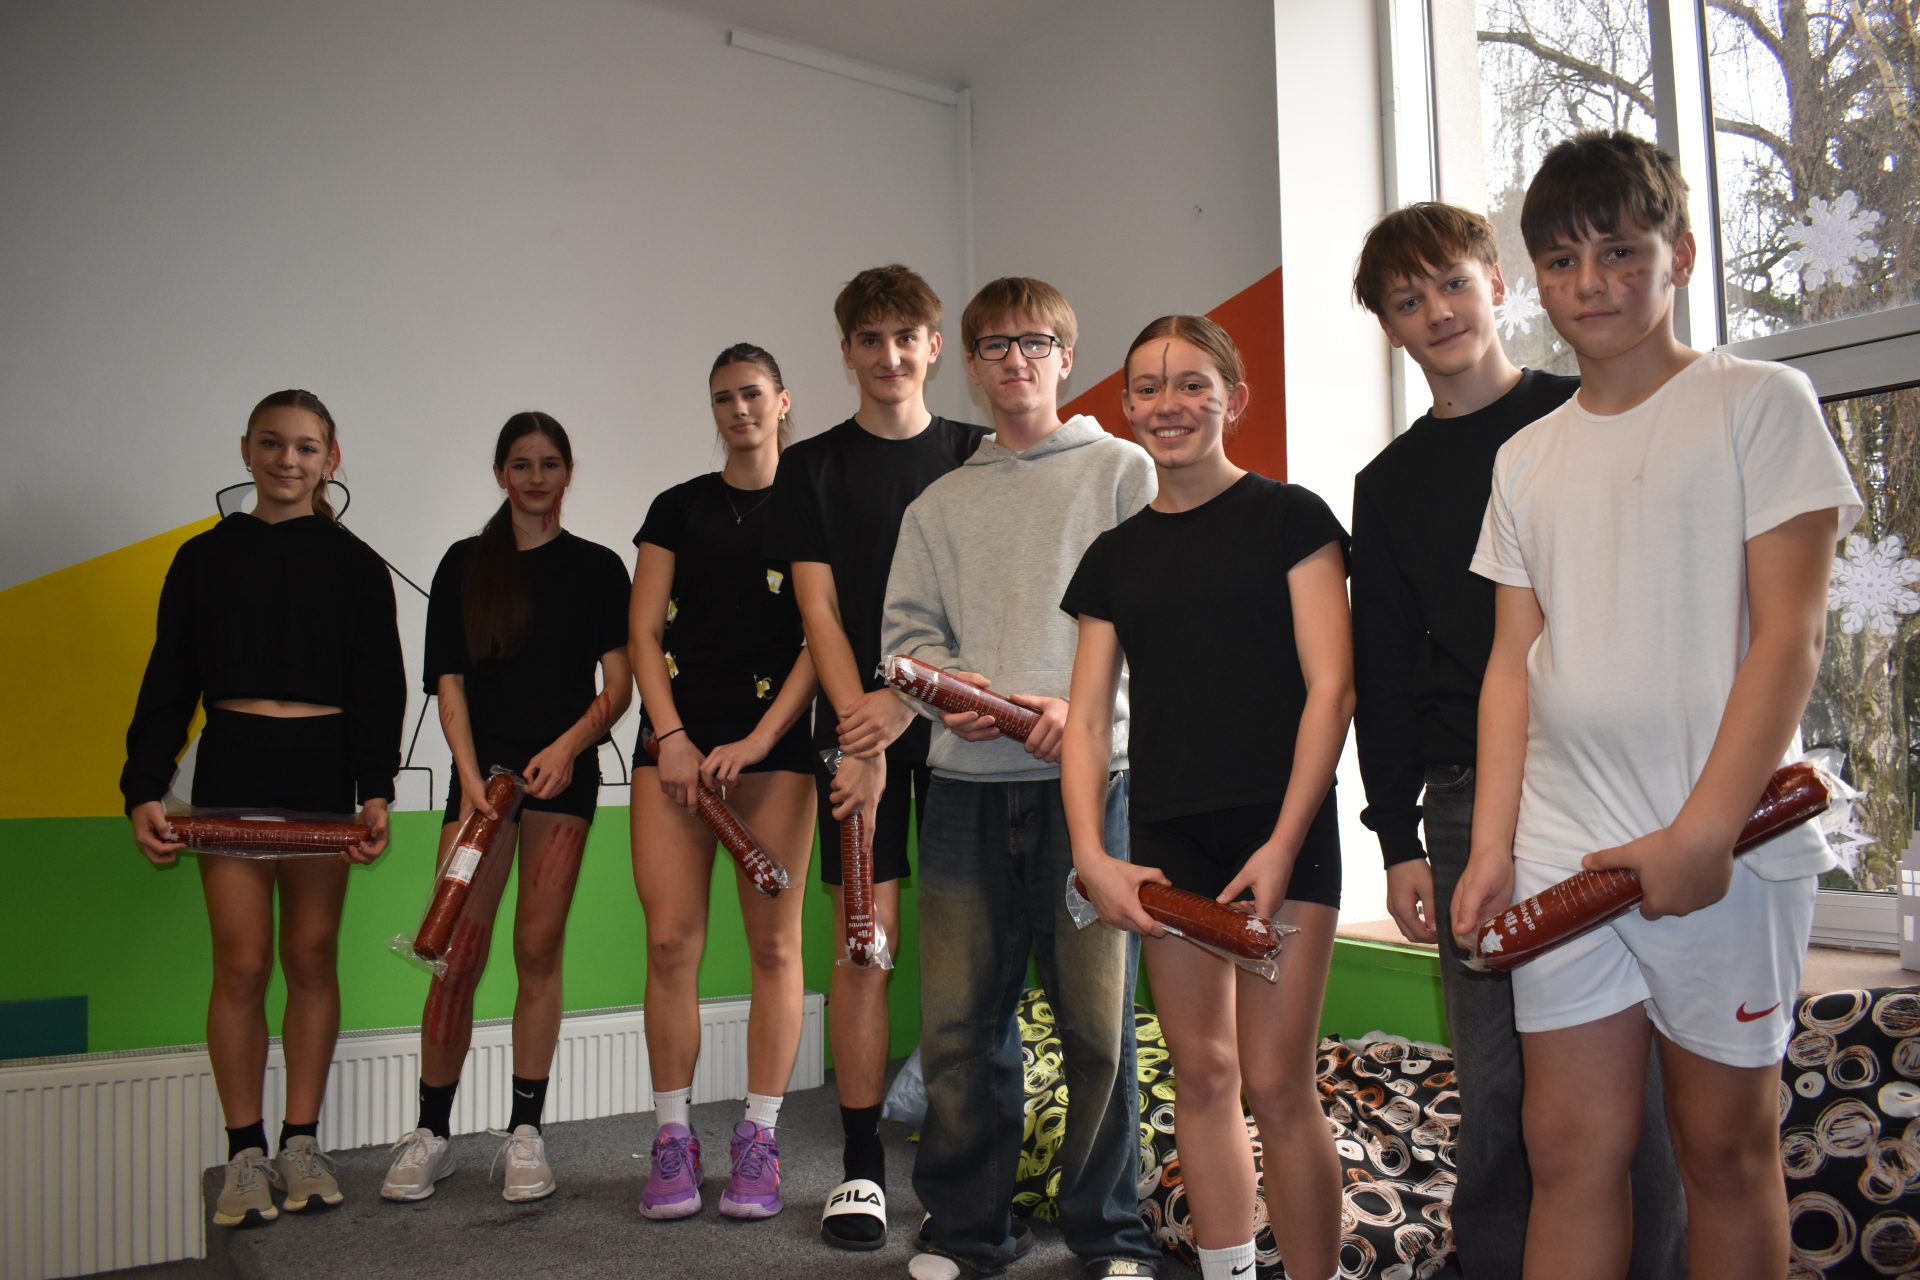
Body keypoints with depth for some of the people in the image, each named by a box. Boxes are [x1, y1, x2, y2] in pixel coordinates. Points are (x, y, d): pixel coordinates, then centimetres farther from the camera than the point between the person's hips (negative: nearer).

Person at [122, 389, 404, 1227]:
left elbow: (379, 686, 2)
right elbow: (169, 682, 7)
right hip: (231, 766, 0)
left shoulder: (354, 565, 6)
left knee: (312, 958, 5)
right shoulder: (205, 558, 8)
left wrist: (375, 791, -9)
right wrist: (144, 791, -3)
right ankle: (246, 1153, 9)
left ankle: (301, 1144, 15)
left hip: (323, 767, 0)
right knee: (242, 964, -2)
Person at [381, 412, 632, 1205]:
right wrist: (470, 775, -8)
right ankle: (431, 1134, 10)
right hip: (479, 768, 1)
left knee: (537, 950, 0)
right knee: (458, 958, -3)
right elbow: (449, 683, 5)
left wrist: (569, 744, -16)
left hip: (563, 773, -1)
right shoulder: (465, 564, 10)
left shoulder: (596, 568, 7)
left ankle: (525, 1132, 10)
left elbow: (618, 686, 2)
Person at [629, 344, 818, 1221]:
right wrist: (671, 735, -5)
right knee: (671, 939, -3)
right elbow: (643, 630, 9)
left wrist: (760, 739, -11)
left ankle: (758, 1140, 8)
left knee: (773, 941, -1)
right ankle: (673, 1138, 8)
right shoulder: (678, 508, 14)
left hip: (776, 737, -2)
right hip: (678, 734, 2)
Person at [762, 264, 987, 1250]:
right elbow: (818, 607, 1)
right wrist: (859, 728, -12)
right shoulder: (813, 466, 9)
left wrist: (909, 698, -14)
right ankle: (861, 1164, 8)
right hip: (861, 724, 0)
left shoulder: (975, 457, 9)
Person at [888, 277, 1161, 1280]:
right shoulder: (938, 505, 19)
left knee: (1099, 1018, 0)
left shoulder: (1122, 471, 8)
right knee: (958, 1019, 6)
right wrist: (950, 687, -6)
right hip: (968, 783, 3)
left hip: (1091, 779, -3)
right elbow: (905, 628, 15)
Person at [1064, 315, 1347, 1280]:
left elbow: (1330, 686, -7)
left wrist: (1283, 844, -14)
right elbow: (1087, 718, 8)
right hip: (1167, 839, 4)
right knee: (1201, 1072, 11)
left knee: (1276, 1084, -3)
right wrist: (1091, 854, -5)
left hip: (1280, 830, -4)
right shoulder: (1114, 555, 12)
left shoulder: (1288, 517, 0)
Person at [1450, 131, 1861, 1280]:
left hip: (1724, 844, -3)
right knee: (1571, 1146, 5)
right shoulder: (1527, 459, 14)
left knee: (1726, 1142, 8)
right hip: (1561, 846, 4)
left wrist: (1705, 830, -15)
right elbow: (1514, 663, 12)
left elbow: (1789, 632, -7)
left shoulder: (1758, 403, 0)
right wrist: (1491, 846, 4)